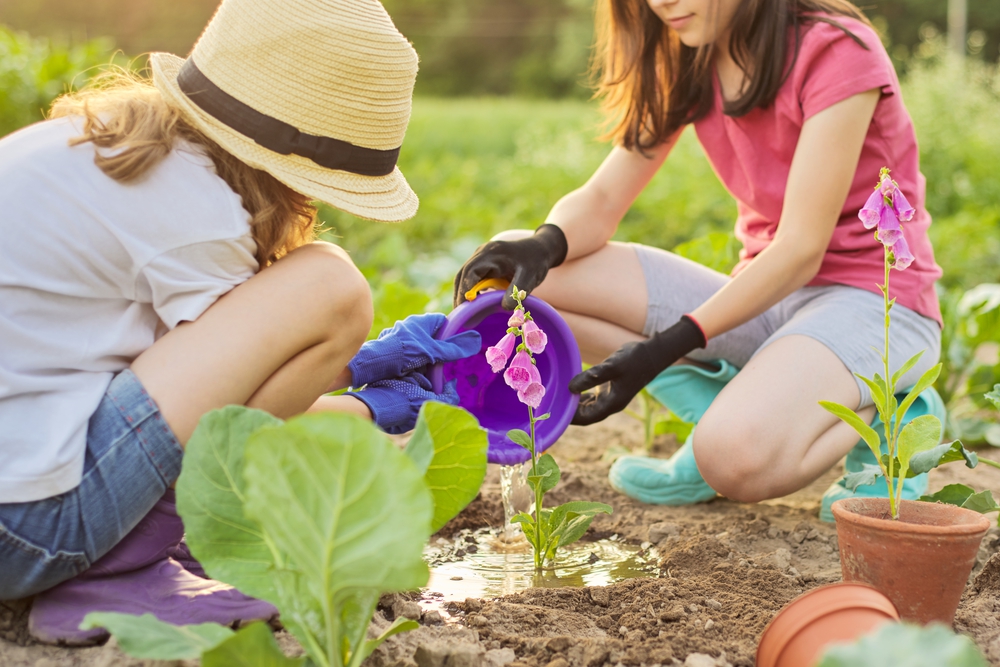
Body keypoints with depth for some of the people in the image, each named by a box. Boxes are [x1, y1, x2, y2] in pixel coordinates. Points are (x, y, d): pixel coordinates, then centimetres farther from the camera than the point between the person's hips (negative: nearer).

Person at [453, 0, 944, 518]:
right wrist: (544, 245, -26)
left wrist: (665, 349, -28)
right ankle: (733, 407, -4)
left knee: (738, 460, -36)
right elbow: (600, 201, -1)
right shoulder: (686, 65, 4)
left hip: (875, 301, -6)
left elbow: (801, 250, -20)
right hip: (766, 296, 6)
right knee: (524, 271, -10)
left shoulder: (836, 52, -16)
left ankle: (882, 412, -3)